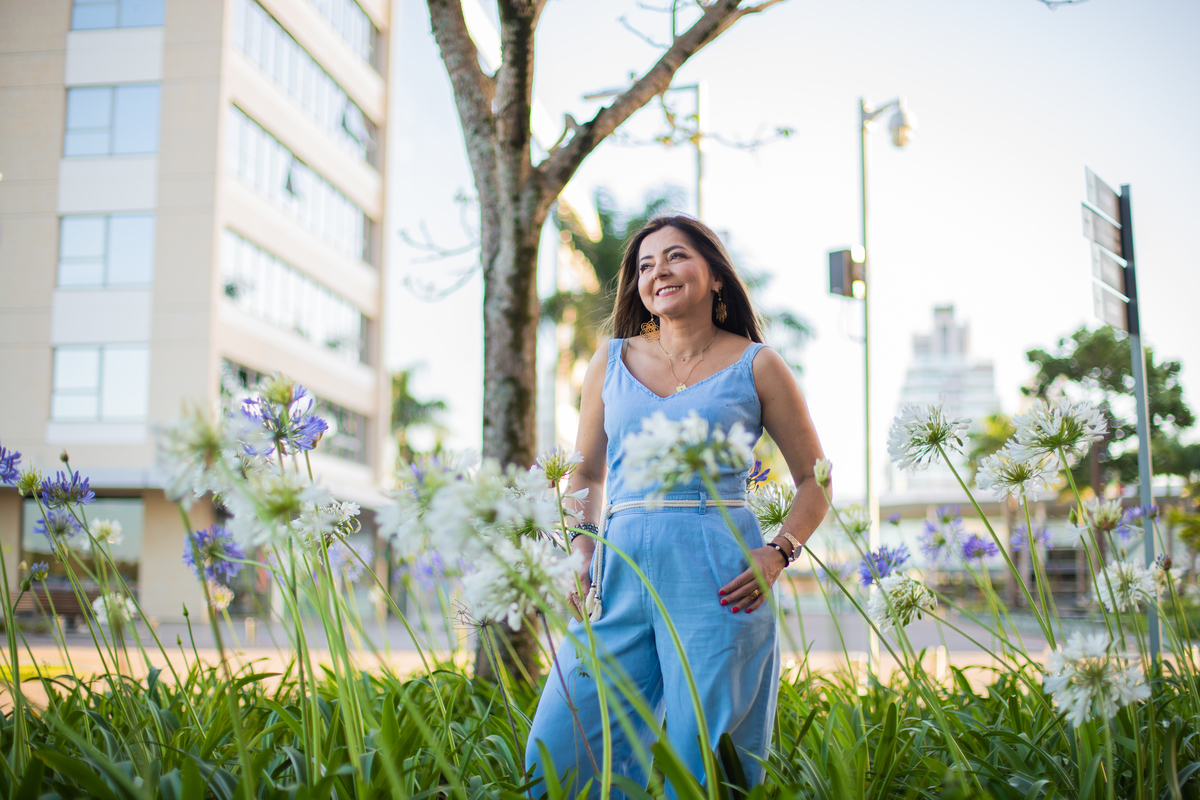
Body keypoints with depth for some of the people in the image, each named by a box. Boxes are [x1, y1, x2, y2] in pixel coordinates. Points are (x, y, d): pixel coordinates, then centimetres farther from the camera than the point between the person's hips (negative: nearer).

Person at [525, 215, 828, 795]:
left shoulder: (756, 366, 5)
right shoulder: (611, 363, 13)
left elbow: (815, 477, 9)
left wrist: (777, 554, -7)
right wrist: (582, 555, 6)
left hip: (717, 577, -3)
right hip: (621, 570, 3)